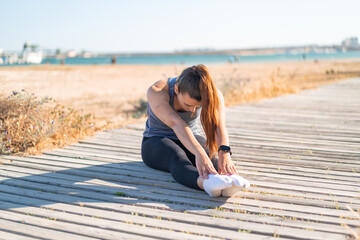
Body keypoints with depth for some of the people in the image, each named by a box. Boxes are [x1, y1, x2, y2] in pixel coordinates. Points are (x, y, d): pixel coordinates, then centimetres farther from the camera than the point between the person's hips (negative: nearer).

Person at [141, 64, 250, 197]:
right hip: (156, 142, -3)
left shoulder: (211, 93, -20)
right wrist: (199, 154, -60)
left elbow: (219, 125, -37)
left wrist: (224, 153, -57)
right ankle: (207, 182, -68)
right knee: (177, 159, -39)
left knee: (210, 157, -33)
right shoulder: (156, 92, -29)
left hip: (192, 139, 3)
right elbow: (176, 124, -45)